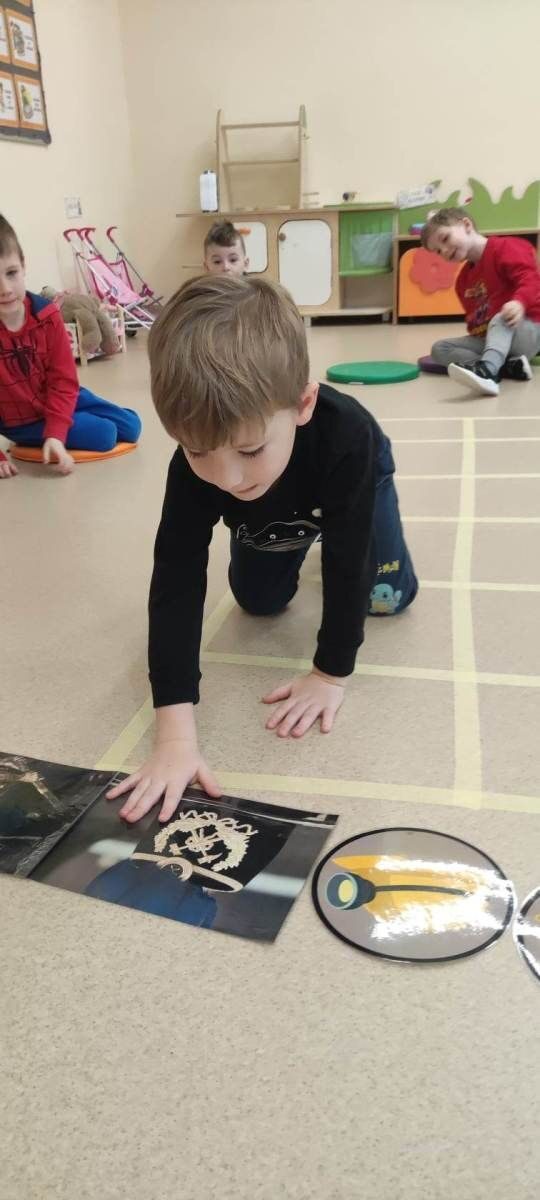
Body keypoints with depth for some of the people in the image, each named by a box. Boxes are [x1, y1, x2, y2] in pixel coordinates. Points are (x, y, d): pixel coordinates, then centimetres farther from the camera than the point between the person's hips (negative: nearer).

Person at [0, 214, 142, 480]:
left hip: (59, 399, 4)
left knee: (131, 427, 5)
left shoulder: (46, 314, -16)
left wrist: (56, 434, -26)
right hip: (22, 420, -4)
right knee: (104, 435, -17)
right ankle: (36, 440, 8)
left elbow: (64, 379, -14)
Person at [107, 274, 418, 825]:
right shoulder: (194, 464, -42)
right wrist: (176, 732, -51)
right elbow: (176, 582, -45)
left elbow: (346, 566, -38)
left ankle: (322, 534, 28)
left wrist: (330, 673, -33)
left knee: (388, 597, -1)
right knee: (259, 602, 9)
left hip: (353, 479, -1)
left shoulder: (345, 438, -49)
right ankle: (296, 540, 38)